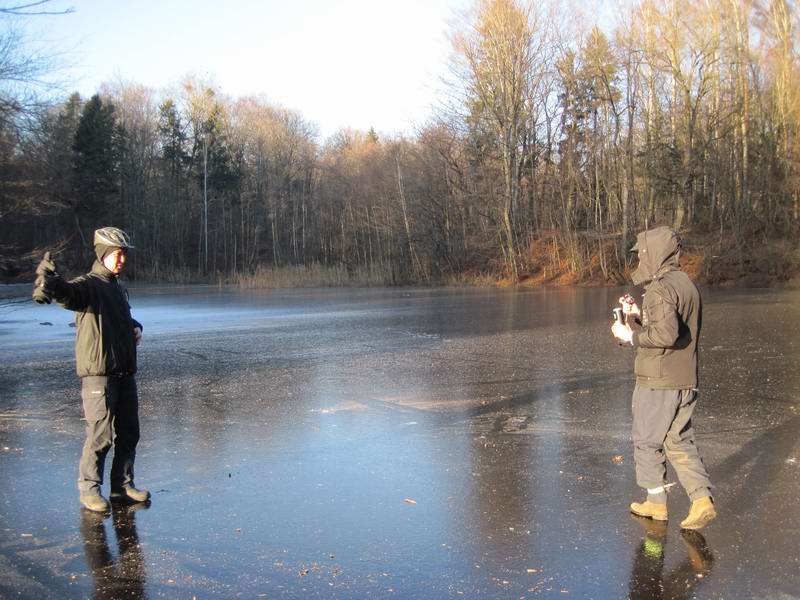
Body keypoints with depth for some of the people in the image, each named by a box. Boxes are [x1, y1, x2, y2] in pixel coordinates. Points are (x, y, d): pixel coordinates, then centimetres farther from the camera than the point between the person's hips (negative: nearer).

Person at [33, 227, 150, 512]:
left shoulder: (119, 289, 17)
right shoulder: (87, 285, -8)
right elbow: (68, 292, -33)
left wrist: (136, 327, 13)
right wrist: (50, 284, -56)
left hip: (125, 373, 8)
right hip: (98, 373, -8)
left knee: (128, 433, 12)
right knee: (100, 435, -5)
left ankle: (123, 485, 24)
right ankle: (89, 489, 11)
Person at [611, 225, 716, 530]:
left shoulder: (660, 288, -18)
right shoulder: (687, 285, 13)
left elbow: (666, 333, -29)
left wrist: (630, 336, -16)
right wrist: (636, 316, 12)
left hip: (658, 381, -8)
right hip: (685, 381, 9)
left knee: (647, 442, 8)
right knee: (679, 442, 14)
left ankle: (656, 503, 17)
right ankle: (702, 499, 5)